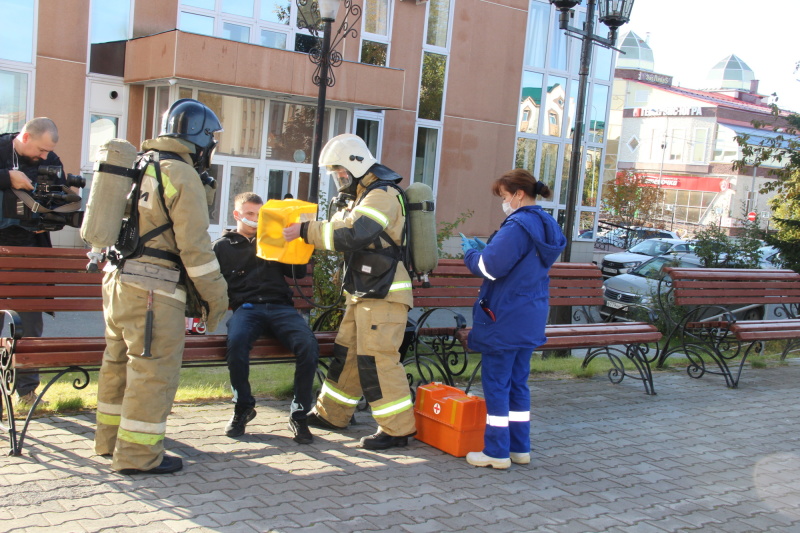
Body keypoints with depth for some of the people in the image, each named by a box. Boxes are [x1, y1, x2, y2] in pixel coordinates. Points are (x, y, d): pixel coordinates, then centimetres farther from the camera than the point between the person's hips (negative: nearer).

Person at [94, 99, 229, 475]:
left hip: (118, 278, 9)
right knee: (154, 370, -2)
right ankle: (138, 454, 4)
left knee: (119, 361, 18)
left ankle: (111, 439, 29)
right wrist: (216, 295, -7)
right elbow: (194, 244, -15)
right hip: (154, 289, -9)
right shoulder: (181, 175, -11)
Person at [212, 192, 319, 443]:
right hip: (246, 307, -1)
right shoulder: (222, 245, 19)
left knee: (308, 345, -29)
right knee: (237, 341, -37)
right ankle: (243, 407, -12)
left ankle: (299, 415, -14)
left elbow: (298, 273, 19)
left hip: (280, 306, 2)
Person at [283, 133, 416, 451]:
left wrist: (305, 231, -23)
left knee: (376, 359, -10)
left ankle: (398, 429, -2)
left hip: (384, 293, -10)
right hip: (363, 292, 10)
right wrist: (306, 233, -1)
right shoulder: (359, 197, 19)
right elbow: (337, 231, 17)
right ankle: (331, 414, 28)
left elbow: (353, 234, -28)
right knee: (347, 352, 15)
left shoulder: (381, 195, -15)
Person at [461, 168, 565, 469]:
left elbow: (491, 268, -20)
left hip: (504, 320, -9)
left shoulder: (517, 226, -18)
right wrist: (484, 249, 10)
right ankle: (520, 448, 23)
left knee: (496, 383, 0)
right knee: (518, 382, 16)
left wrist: (470, 252, -1)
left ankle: (497, 452, 6)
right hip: (530, 319, 9)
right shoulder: (546, 226, 12)